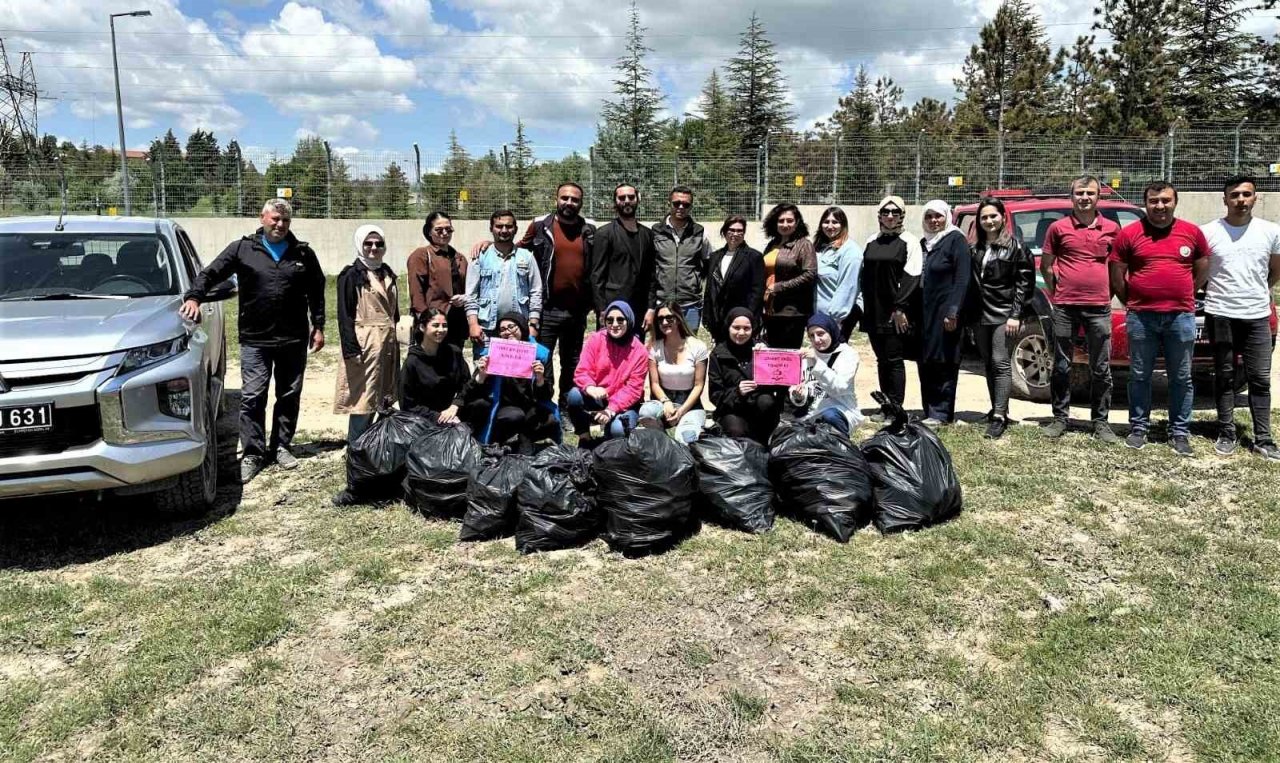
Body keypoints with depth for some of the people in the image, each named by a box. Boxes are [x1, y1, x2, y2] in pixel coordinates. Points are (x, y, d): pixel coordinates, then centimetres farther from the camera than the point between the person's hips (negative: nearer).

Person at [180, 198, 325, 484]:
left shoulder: (303, 254, 7)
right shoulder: (242, 249, 2)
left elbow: (317, 293, 12)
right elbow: (210, 273, 0)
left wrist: (318, 326, 7)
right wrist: (194, 297, -18)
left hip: (294, 340, 2)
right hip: (254, 340, -2)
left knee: (289, 396, 10)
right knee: (251, 397, -4)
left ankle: (281, 447, 23)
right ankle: (252, 454, 3)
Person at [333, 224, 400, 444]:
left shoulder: (387, 274, 15)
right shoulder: (351, 275, -5)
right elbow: (345, 315, -10)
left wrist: (395, 341, 17)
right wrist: (351, 349, -17)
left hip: (388, 342, 7)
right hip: (365, 342, -7)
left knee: (383, 397, 10)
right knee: (363, 397, -7)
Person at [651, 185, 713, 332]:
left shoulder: (700, 233, 5)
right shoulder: (655, 232, 4)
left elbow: (708, 265, 18)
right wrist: (650, 307, 1)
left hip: (691, 305, 0)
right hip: (662, 304, 0)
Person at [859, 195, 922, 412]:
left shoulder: (909, 242, -2)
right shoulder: (871, 242, 15)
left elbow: (912, 278, -9)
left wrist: (900, 308, -15)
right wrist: (863, 306, 11)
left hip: (896, 314, -6)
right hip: (874, 313, 6)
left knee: (894, 360, -5)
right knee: (882, 360, 9)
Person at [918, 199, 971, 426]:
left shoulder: (956, 240, -4)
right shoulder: (924, 243, 18)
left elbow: (962, 279, -12)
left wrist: (953, 311, -19)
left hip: (945, 312, -7)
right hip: (924, 312, 7)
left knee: (944, 363, -4)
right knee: (926, 363, 7)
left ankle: (941, 414, -1)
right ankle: (930, 411, 13)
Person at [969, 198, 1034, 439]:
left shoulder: (1014, 246, -2)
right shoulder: (975, 249, 12)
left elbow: (1025, 281, -6)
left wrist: (1016, 315, -13)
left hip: (1003, 315, -5)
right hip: (981, 315, 6)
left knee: (1001, 363, -9)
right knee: (988, 365, 10)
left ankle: (1000, 417, -11)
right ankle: (997, 409, 20)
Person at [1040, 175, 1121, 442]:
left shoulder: (1112, 228, 6)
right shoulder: (1058, 228, 2)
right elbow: (1046, 265, 9)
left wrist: (1109, 291, 7)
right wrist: (1056, 293, 4)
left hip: (1099, 307, 1)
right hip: (1065, 307, -1)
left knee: (1101, 369, 5)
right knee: (1061, 367, 6)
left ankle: (1101, 422, 14)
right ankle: (1060, 418, 16)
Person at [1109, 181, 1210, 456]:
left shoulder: (1192, 232, 5)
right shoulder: (1129, 233, 0)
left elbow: (1202, 271, 14)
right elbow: (1116, 276, 3)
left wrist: (1181, 296, 10)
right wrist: (1130, 302, 5)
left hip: (1181, 317, 1)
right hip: (1141, 317, -1)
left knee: (1181, 378, 7)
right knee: (1139, 376, 7)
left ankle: (1180, 433, 15)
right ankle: (1138, 428, 16)